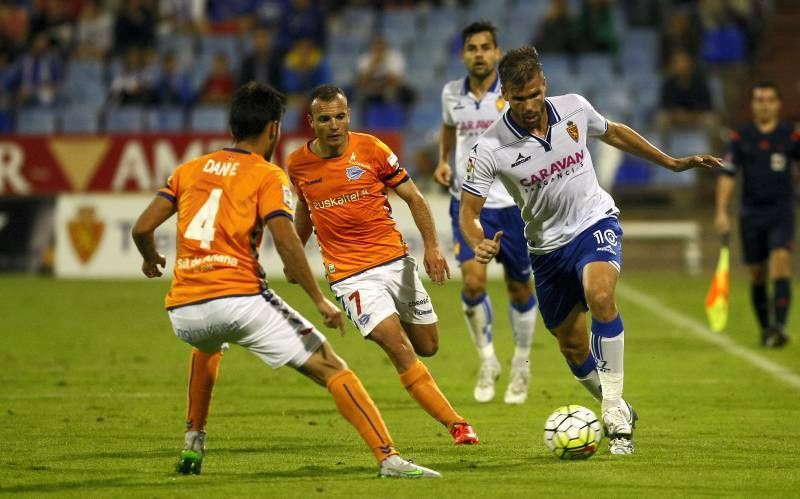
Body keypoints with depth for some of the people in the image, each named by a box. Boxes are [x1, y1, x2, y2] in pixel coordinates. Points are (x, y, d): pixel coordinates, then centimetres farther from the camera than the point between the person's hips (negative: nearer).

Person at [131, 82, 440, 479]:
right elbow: (285, 240, -11)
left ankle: (193, 443, 35)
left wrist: (150, 260, 34)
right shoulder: (268, 176, 3)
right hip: (240, 298, -5)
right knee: (330, 368, -2)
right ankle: (388, 457, -17)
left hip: (183, 311, 5)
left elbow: (142, 228, 12)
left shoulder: (189, 170, 17)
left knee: (207, 345, 42)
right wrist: (319, 300, -7)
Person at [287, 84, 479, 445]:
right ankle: (455, 424, -14)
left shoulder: (371, 149, -6)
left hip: (396, 261, 2)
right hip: (351, 276, -2)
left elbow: (413, 198, 1)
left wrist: (431, 246, -8)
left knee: (427, 346, 10)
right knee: (400, 349, -18)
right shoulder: (298, 165, -1)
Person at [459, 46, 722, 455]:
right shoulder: (490, 149, -18)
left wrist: (672, 163, 19)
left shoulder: (574, 108, -10)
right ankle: (618, 412, 35)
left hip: (595, 223, -1)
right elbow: (468, 211, -14)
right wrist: (479, 244, -37)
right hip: (547, 246, 1)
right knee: (573, 348, 8)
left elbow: (613, 133, 12)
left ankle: (614, 410, -26)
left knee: (600, 295, -31)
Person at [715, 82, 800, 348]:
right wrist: (722, 212, -7)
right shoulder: (741, 137, 3)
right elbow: (728, 176, 1)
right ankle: (765, 328, 22)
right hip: (751, 213, 2)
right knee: (757, 274, 7)